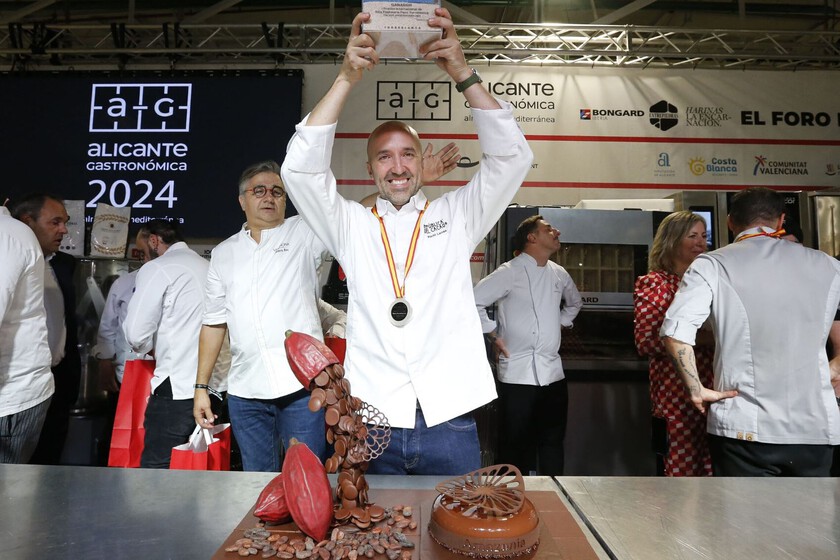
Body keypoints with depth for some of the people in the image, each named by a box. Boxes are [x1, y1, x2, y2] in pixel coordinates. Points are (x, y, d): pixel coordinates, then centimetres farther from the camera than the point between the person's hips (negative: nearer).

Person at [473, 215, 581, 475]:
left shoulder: (559, 274, 10)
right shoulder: (510, 272, -10)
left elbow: (574, 302, 30)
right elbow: (474, 301, -14)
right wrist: (493, 335, -10)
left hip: (553, 372, 6)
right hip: (518, 373, -6)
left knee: (553, 440, 15)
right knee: (515, 443, 4)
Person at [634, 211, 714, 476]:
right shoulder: (652, 283, -1)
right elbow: (644, 341, -12)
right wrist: (697, 337, -19)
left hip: (713, 395, 5)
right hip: (675, 397, -5)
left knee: (713, 472, 8)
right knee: (679, 473, 0)